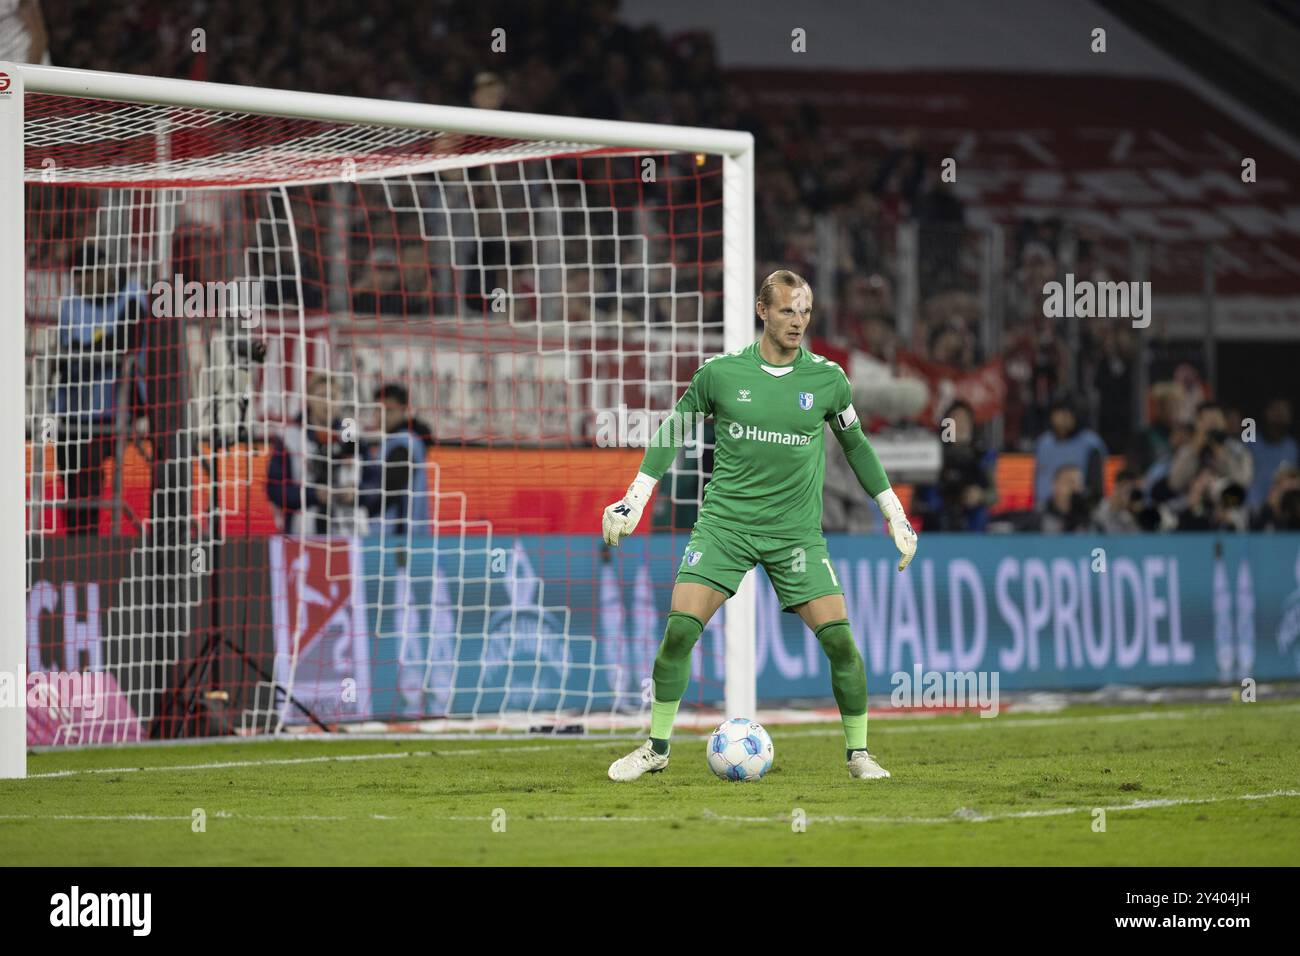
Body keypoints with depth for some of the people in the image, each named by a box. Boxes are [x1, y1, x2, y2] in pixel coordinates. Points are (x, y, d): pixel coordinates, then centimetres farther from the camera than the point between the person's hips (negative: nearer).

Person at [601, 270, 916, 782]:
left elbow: (856, 445, 15)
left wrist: (894, 513, 16)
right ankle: (656, 747, 4)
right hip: (724, 523, 0)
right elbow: (675, 426, 11)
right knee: (679, 630, -12)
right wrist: (637, 496, 7)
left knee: (839, 638, -11)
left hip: (796, 530, 0)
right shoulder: (721, 372, -4)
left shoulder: (827, 379, -1)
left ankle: (858, 753, 7)